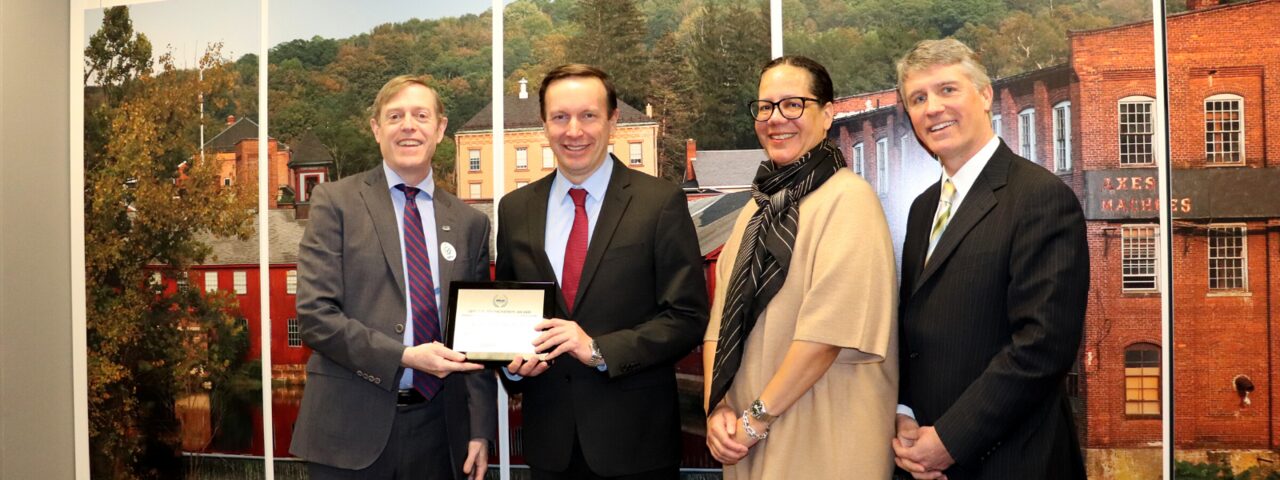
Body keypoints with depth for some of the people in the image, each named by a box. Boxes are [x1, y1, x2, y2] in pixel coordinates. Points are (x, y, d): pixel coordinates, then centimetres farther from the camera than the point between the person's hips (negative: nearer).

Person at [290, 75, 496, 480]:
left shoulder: (470, 223, 8)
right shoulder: (335, 201, -1)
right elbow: (315, 314, -8)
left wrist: (480, 431, 2)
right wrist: (403, 356, -17)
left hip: (438, 431, 3)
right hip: (352, 429, -3)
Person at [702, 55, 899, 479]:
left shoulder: (847, 198, -12)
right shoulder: (757, 209, 11)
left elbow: (829, 328, -19)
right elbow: (721, 321, 9)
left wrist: (757, 418, -15)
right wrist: (718, 407, -5)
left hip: (822, 445, -6)